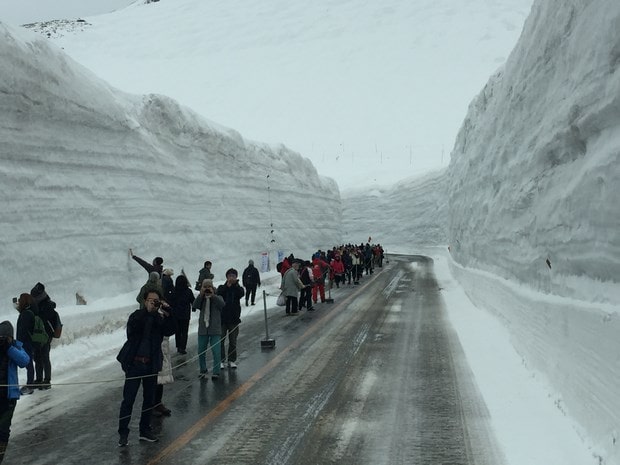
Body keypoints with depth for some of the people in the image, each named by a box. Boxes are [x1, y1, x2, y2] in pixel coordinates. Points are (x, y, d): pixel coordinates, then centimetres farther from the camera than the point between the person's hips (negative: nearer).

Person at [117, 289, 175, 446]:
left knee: (149, 398, 12)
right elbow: (134, 326, -27)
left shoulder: (160, 318, 4)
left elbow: (169, 331, -13)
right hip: (134, 363, -4)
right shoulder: (137, 316, -6)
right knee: (128, 399, -3)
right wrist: (148, 311, -34)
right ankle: (123, 432, 4)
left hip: (152, 364, 4)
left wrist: (167, 315, -26)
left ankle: (145, 430, 25)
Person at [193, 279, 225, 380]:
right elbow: (195, 306, -12)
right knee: (201, 352, 8)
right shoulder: (201, 299, 8)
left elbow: (222, 304, -18)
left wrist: (212, 295, -21)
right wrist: (201, 294, -18)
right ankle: (203, 370, 25)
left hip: (215, 330, -2)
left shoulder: (217, 298, 4)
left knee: (216, 352, -7)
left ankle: (216, 372, 0)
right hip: (203, 329, 2)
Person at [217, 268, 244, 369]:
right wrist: (227, 285, -23)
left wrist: (235, 284, -24)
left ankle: (232, 360, 16)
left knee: (233, 341, 6)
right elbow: (218, 294, -16)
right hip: (222, 318, -1)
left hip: (234, 318, 1)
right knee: (221, 340, -1)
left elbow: (241, 294, -15)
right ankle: (221, 360, 7)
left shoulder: (238, 288, 6)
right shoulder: (222, 287, 4)